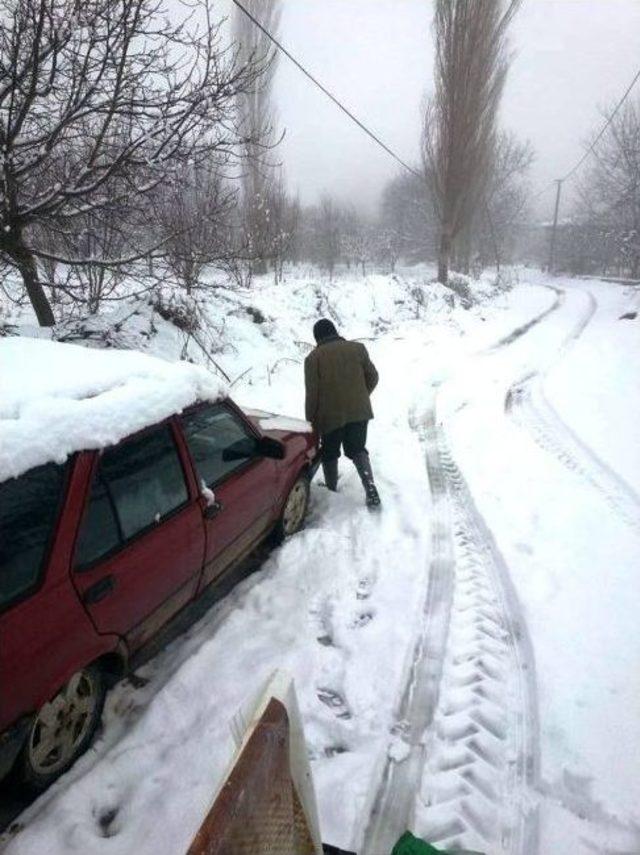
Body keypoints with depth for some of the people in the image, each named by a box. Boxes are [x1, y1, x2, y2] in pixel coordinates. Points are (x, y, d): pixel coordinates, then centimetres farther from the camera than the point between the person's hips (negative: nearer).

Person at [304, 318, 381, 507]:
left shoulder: (313, 357, -7)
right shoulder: (357, 348, 2)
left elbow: (312, 393, -8)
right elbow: (373, 377, 7)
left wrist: (310, 419, 2)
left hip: (331, 415, -2)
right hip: (359, 412, 3)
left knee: (330, 454, 18)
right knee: (357, 450, 16)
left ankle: (331, 490, 28)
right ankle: (370, 487, 0)